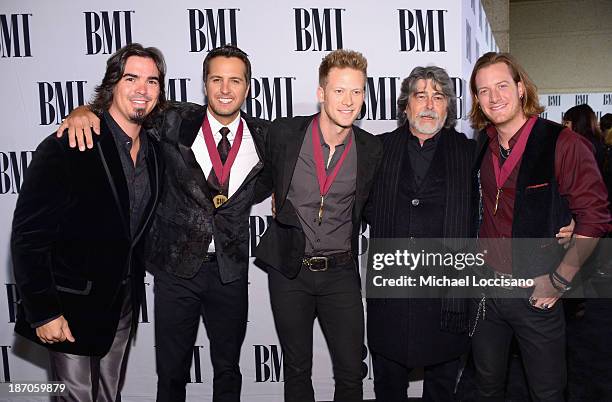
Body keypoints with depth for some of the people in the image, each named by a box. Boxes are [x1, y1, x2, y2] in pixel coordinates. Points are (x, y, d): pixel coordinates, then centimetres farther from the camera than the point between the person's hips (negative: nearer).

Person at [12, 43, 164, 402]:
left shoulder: (154, 147, 1)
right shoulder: (66, 148, -20)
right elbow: (28, 235, -19)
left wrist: (134, 287, 10)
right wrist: (43, 313, -18)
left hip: (123, 301, 6)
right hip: (72, 303, -6)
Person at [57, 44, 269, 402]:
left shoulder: (263, 134, -1)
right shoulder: (175, 123, -6)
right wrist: (86, 111, -14)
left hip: (231, 269, 1)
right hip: (177, 265, -1)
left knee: (228, 369, 17)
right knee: (172, 371, 13)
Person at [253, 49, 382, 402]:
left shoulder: (371, 149, -3)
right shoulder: (284, 133, -7)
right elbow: (267, 180, 14)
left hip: (341, 271, 1)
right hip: (289, 270, 0)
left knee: (351, 372, 7)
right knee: (297, 369, 15)